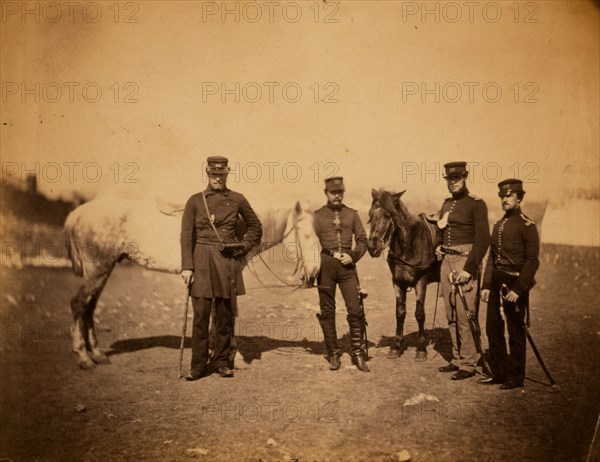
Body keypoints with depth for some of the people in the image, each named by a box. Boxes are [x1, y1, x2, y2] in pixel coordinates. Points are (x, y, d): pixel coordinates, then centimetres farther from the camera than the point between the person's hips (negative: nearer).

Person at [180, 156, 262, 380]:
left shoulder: (237, 200, 5)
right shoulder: (195, 201, 4)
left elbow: (256, 227, 17)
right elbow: (186, 235, 1)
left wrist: (242, 248, 4)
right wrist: (186, 266, -6)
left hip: (228, 263, 1)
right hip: (202, 263, -1)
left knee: (225, 315, 6)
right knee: (201, 314, -3)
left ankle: (222, 362, 19)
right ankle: (198, 365, 7)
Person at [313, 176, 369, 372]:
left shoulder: (352, 214, 12)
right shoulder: (317, 216, 7)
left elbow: (362, 240, 9)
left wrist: (353, 256, -6)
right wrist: (330, 254, -7)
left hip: (347, 266, 1)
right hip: (326, 266, -1)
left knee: (355, 310, -3)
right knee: (327, 311, 5)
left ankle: (358, 353, 8)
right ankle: (333, 354, 16)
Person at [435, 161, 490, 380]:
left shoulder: (476, 204, -8)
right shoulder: (446, 204, 15)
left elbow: (482, 240, -14)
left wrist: (468, 269, -19)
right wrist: (438, 246, 10)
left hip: (465, 261, -7)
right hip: (447, 261, 8)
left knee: (465, 315, -6)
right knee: (451, 315, 12)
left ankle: (468, 364, 2)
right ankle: (457, 359, 22)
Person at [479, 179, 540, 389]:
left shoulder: (527, 226, -8)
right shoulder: (498, 225, 14)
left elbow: (532, 261, -12)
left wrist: (518, 289, -18)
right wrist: (486, 285, 7)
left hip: (515, 284, -7)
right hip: (496, 283, 7)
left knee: (516, 332, 3)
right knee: (493, 329, 10)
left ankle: (516, 377, 15)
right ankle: (498, 373, 22)